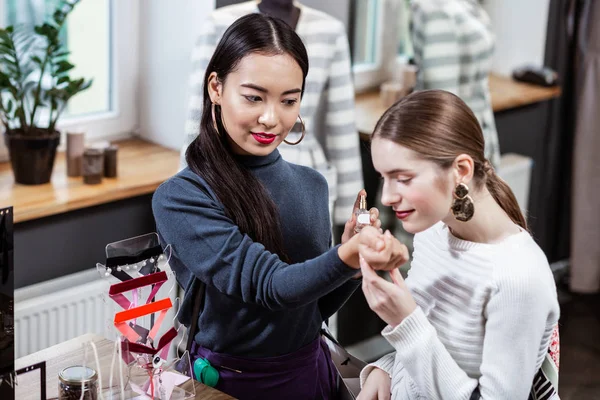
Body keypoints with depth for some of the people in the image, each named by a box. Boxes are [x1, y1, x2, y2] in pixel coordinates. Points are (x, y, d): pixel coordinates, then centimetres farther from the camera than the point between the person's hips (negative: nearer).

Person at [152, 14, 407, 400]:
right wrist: (345, 257, -41)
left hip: (311, 369, 4)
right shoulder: (179, 198, -17)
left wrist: (356, 259, -13)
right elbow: (268, 286, -25)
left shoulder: (312, 185, -1)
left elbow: (317, 306, 6)